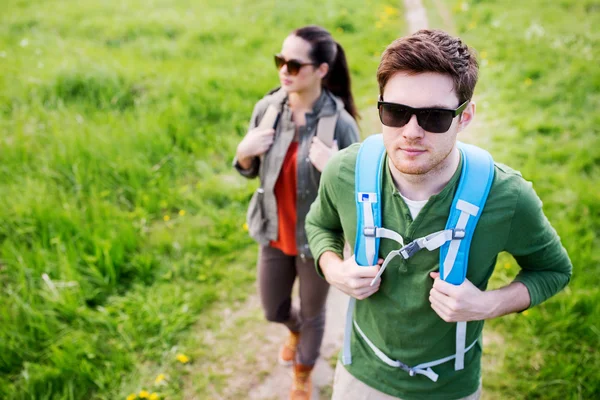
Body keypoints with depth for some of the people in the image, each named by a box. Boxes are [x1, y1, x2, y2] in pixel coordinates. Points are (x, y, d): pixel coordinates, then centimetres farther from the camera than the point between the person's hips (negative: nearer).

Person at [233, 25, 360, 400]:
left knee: (313, 313, 20)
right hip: (274, 233, 4)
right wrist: (243, 152, -20)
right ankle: (296, 331, 62)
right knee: (273, 310, 24)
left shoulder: (340, 123, -24)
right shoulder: (267, 108, -12)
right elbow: (250, 170, 2)